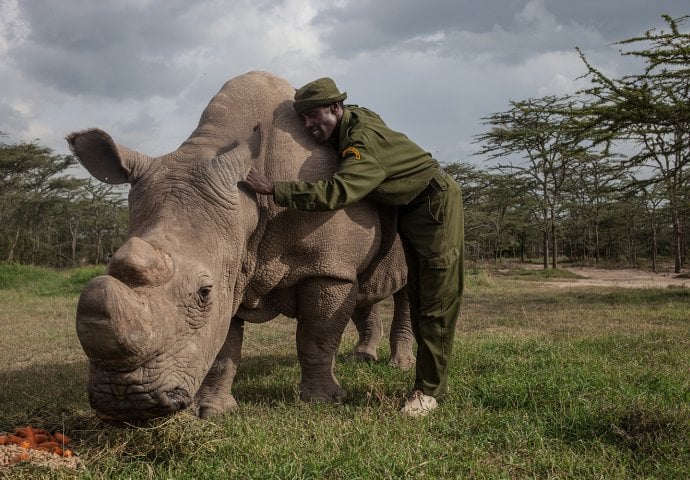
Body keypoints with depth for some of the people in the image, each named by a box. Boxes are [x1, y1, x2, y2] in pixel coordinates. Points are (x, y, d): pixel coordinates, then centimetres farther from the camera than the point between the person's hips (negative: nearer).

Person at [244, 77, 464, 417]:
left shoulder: (364, 141, -30)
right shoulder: (353, 117, -1)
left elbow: (336, 192, -43)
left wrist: (273, 189, -41)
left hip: (436, 202, -10)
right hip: (409, 210, 10)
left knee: (437, 302, -9)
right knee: (418, 298, 9)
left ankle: (430, 390, -7)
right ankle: (431, 381, 14)